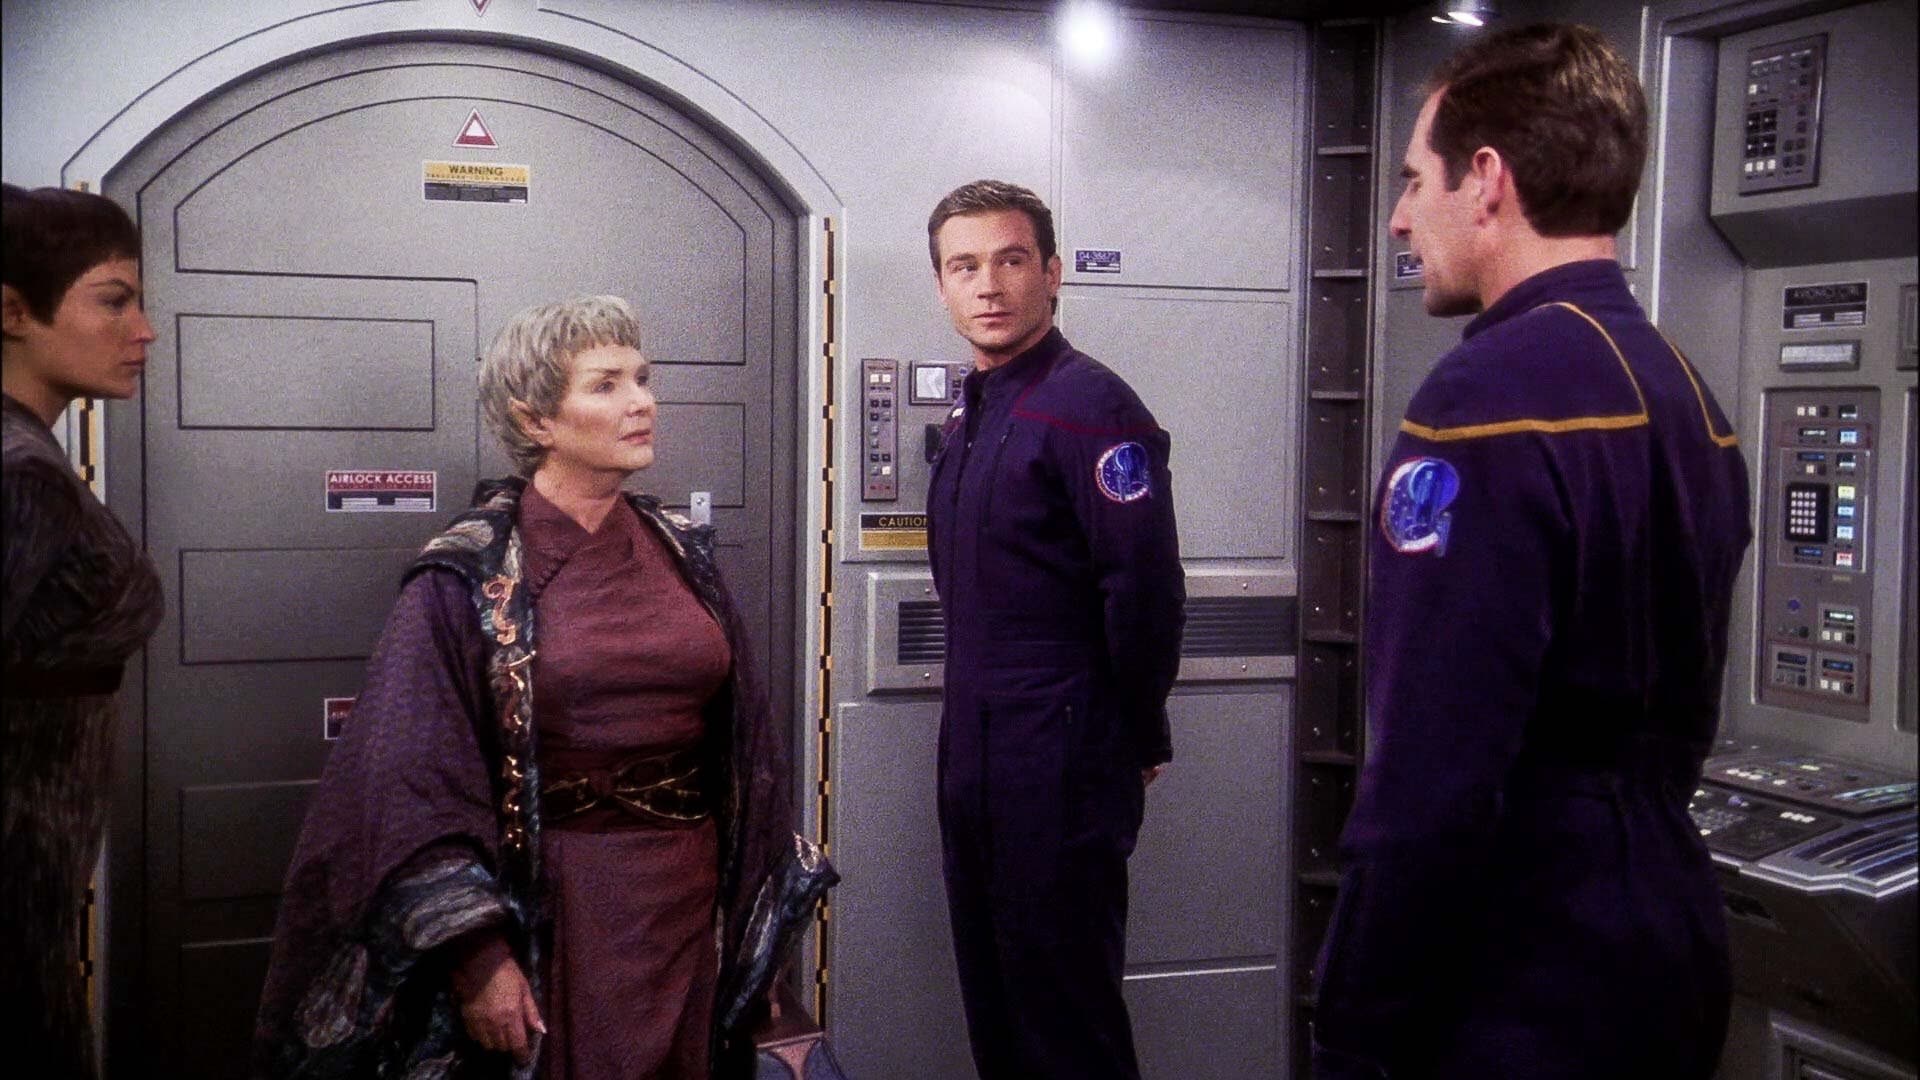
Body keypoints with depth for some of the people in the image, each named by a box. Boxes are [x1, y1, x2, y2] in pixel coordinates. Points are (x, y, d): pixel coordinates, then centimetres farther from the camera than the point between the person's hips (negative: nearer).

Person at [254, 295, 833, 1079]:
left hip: (692, 909, 5)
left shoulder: (683, 556, 5)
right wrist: (477, 956, -16)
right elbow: (419, 779, -12)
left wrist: (764, 921, 9)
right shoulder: (469, 578, -9)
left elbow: (742, 747, 9)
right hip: (552, 915, -5)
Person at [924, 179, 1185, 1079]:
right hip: (975, 759, 9)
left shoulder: (1088, 405, -16)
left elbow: (1145, 590, -20)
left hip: (1059, 768, -9)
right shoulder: (971, 410, 13)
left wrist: (1137, 742, -10)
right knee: (993, 1004, 18)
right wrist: (973, 716, 15)